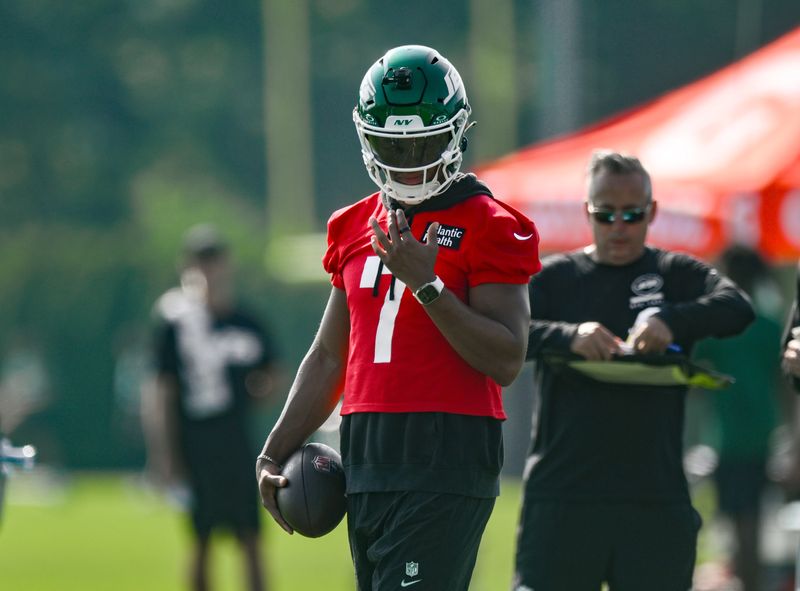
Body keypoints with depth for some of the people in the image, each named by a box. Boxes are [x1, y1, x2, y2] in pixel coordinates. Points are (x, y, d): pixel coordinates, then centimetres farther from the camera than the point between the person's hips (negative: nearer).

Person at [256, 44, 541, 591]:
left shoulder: (487, 230, -4)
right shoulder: (356, 229, 16)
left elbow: (507, 361, -12)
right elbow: (329, 356, 23)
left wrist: (426, 284, -18)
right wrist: (275, 453, 17)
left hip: (446, 463, -7)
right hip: (366, 460, 7)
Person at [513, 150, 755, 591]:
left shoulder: (677, 275, 9)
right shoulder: (554, 278, 9)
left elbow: (736, 308, -10)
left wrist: (671, 320, -30)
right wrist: (566, 336, -26)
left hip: (656, 502, 1)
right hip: (560, 498, -1)